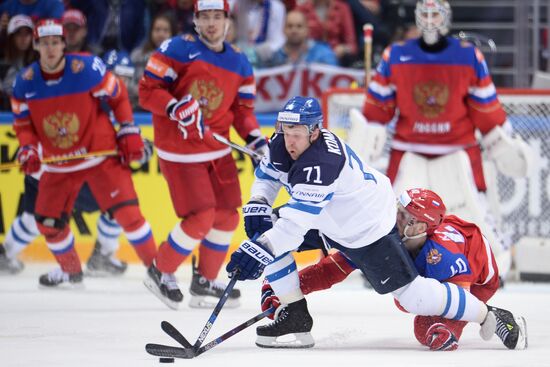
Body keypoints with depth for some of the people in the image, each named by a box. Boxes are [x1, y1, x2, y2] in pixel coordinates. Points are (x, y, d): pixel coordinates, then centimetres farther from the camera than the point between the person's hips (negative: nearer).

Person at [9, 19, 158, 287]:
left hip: (101, 154, -4)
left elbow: (118, 96, -5)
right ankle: (70, 271, 32)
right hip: (58, 164, 4)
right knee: (48, 221, 7)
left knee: (125, 210, -15)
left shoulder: (87, 68, -18)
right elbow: (22, 122, 4)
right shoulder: (25, 82, -8)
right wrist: (27, 149, -13)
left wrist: (129, 132, -6)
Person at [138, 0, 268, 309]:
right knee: (201, 217, -12)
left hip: (217, 150, 7)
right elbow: (147, 90, -13)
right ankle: (161, 273, 9)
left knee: (226, 216, 8)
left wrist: (255, 139, -6)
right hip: (179, 152, -7)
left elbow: (242, 109, 11)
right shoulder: (178, 49, -12)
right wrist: (175, 108, -30)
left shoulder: (239, 63, 7)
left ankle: (205, 282, 25)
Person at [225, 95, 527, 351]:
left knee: (414, 296, -10)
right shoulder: (283, 145, -11)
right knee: (264, 233, -3)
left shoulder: (322, 163, -36)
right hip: (330, 223, 9)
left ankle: (491, 317, 8)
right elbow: (267, 174, 10)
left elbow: (299, 220, -42)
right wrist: (257, 207, -8)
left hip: (370, 230, -9)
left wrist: (261, 250, -49)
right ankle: (295, 318, 3)